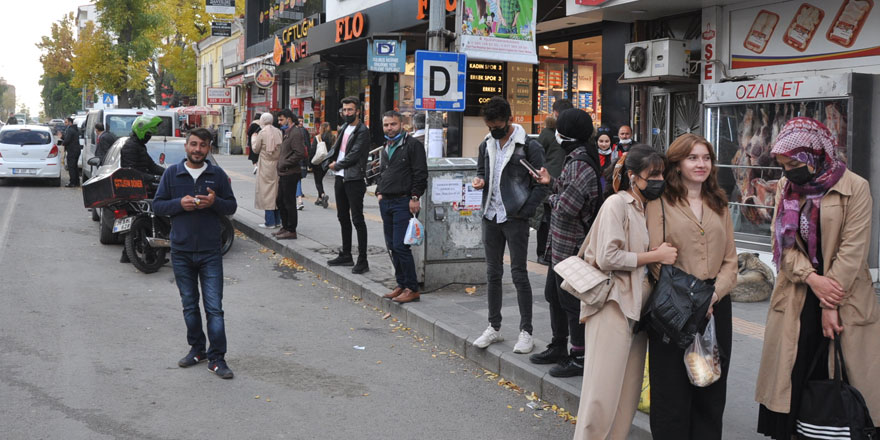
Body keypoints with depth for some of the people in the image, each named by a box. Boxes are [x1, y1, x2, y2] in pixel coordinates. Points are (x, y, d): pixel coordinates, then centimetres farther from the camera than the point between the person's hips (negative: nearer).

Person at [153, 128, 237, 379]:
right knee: (189, 305, 13)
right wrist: (180, 204, -14)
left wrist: (215, 202, -15)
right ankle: (197, 349, 28)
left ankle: (216, 358, 2)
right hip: (181, 251, 2)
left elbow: (232, 206, 6)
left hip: (210, 251, -1)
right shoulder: (172, 173, 4)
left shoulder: (217, 175, 4)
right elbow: (157, 205, 4)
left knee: (214, 307, -4)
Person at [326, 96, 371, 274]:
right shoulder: (344, 128, 15)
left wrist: (337, 165, -7)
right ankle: (346, 255, 26)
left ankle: (362, 261, -5)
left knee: (357, 220, -8)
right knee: (343, 218, 15)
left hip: (354, 179, -9)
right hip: (341, 178, 9)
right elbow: (335, 148, 17)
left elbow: (354, 155, -18)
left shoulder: (362, 131, -11)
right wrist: (330, 162, -2)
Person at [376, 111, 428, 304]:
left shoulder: (413, 145, -6)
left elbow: (420, 174, -12)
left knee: (400, 246, -12)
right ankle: (402, 285, 19)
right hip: (386, 202, 8)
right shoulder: (385, 149, 18)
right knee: (392, 246, 10)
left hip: (403, 202, -8)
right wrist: (379, 192, 15)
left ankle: (412, 288, -4)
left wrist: (415, 197, -16)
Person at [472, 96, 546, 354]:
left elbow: (541, 185, -9)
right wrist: (480, 181, -2)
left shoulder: (529, 146, -10)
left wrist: (524, 212, -15)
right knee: (493, 273, 12)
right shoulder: (486, 145, 10)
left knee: (519, 274, -3)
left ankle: (526, 332, 6)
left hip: (516, 219, -6)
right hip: (491, 217, 6)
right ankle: (494, 328, 22)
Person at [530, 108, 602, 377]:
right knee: (554, 295, 21)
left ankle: (579, 358, 10)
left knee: (571, 302, -1)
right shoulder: (576, 160, 11)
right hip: (561, 245, 11)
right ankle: (559, 347, 35)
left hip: (571, 247, -11)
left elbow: (566, 206, -30)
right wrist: (551, 183, 17)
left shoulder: (581, 165, -23)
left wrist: (553, 198, -10)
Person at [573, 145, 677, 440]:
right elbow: (608, 258, -17)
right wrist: (655, 256, -11)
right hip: (614, 307, -8)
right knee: (604, 391, -6)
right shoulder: (617, 203, -8)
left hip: (638, 309, 8)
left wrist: (663, 254, 6)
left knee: (629, 393, 8)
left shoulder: (648, 207, 16)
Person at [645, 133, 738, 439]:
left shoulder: (719, 206, 15)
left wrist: (714, 294, -9)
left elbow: (730, 260, 9)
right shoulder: (660, 204, 0)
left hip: (715, 305, 4)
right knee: (672, 389, 1)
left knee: (711, 390, 9)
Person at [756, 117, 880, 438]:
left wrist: (829, 305, -14)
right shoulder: (786, 188, 6)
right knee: (789, 381, 4)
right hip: (795, 299, 4)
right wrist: (811, 277, -16)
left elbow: (853, 249, -12)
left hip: (845, 299, -4)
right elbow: (782, 242, 1)